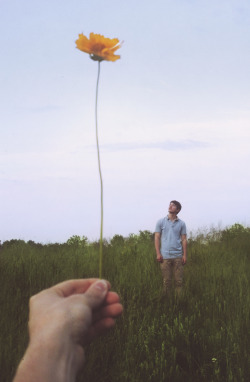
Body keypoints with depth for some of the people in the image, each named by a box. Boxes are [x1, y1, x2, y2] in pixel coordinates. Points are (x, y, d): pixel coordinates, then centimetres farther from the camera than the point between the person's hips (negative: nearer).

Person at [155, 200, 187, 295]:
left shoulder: (181, 224, 9)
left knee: (179, 280, 1)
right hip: (165, 256, -1)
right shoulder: (161, 222, 7)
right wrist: (158, 253, -3)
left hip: (178, 256, 1)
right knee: (166, 280, 2)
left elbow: (184, 239, 9)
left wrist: (184, 255, 1)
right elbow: (157, 238, 5)